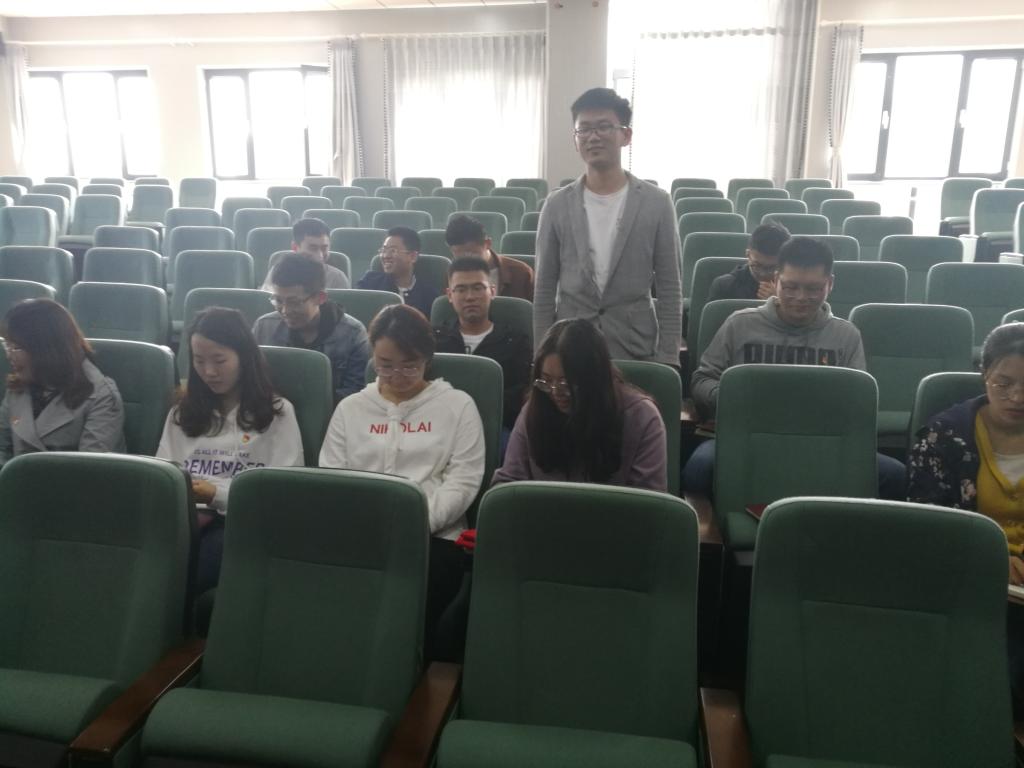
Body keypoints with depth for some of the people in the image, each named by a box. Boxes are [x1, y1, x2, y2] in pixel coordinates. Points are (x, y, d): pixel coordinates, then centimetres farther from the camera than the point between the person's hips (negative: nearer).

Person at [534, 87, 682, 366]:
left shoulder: (656, 203, -2)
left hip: (635, 350, -1)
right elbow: (544, 291, 4)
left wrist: (667, 359, -4)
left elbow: (670, 290, 0)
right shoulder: (557, 205, 1)